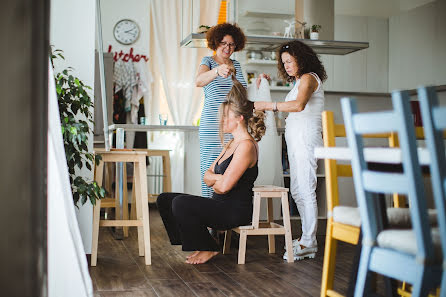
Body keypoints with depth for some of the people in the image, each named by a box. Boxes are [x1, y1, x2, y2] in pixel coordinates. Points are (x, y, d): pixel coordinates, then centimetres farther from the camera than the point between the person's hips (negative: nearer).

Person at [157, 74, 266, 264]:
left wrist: (214, 181, -1)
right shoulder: (231, 143, 16)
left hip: (235, 211, -10)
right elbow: (207, 176, 13)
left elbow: (223, 186, -23)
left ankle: (208, 249, -7)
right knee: (164, 200, 3)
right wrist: (219, 178, -9)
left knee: (181, 203, -26)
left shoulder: (246, 145, -16)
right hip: (221, 206, 10)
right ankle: (197, 242, 7)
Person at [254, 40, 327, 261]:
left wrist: (269, 105, -25)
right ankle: (307, 237, 15)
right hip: (295, 140, 10)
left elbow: (299, 105, -25)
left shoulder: (308, 78, -6)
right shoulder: (299, 81, 23)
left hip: (306, 138, -10)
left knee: (305, 190, -10)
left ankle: (308, 243, -8)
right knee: (296, 191, 9)